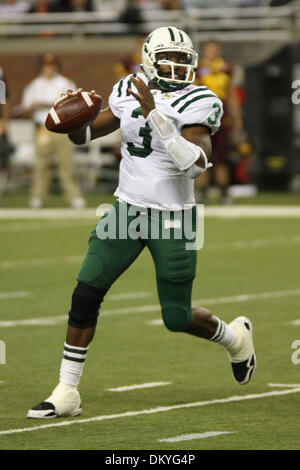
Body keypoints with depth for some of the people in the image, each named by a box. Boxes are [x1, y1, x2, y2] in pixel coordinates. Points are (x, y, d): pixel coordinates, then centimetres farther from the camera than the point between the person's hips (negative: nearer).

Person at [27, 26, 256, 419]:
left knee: (177, 318, 2)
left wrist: (155, 115, -35)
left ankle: (235, 336, 36)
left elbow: (195, 163, -28)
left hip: (172, 220, -4)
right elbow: (84, 134, 10)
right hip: (127, 209, 4)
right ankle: (66, 393, 1)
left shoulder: (197, 104, -14)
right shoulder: (130, 93, 1)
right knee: (86, 294, -7)